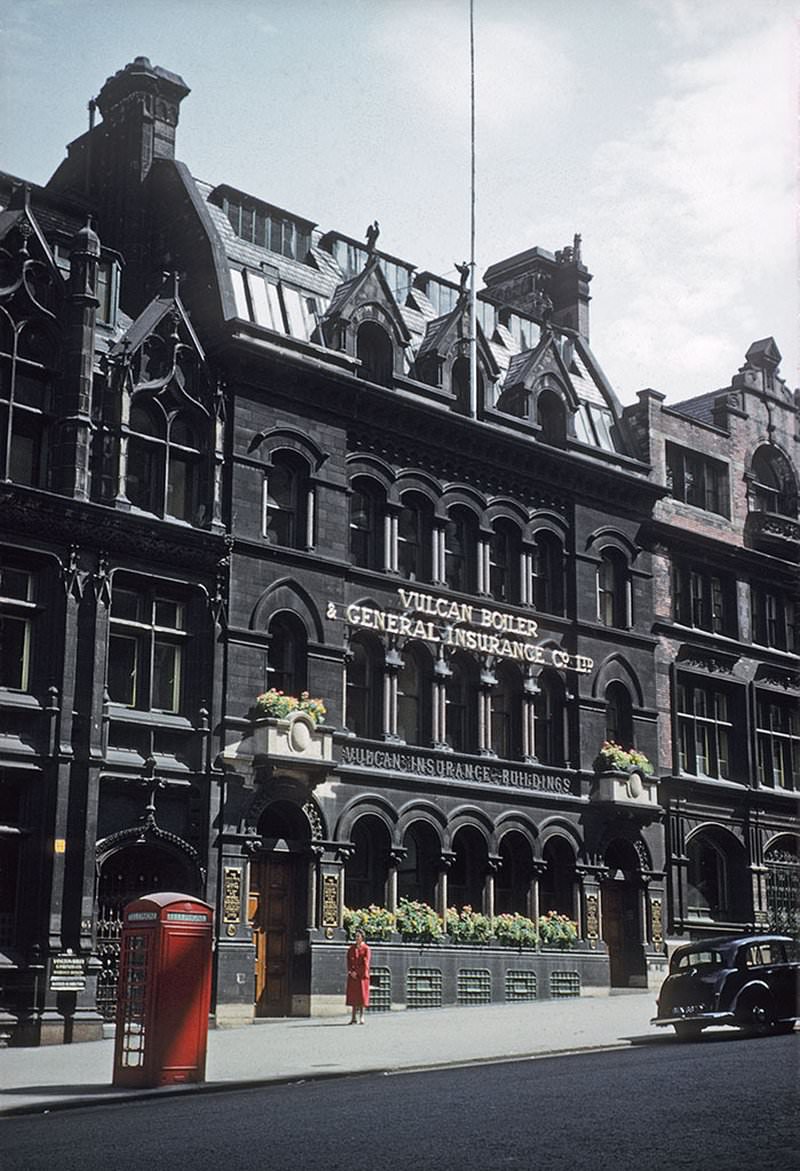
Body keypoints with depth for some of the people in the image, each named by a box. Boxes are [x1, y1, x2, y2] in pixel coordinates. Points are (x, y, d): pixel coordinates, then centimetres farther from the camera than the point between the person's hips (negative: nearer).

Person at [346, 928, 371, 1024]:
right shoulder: (351, 948, 10)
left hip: (362, 975, -4)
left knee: (362, 995, -3)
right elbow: (349, 961, 6)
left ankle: (361, 1018, 1)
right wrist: (351, 972, -9)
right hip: (353, 975, 4)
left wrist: (357, 972, -12)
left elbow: (365, 963, -9)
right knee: (353, 996, 2)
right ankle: (354, 1018, 5)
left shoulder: (366, 948, -2)